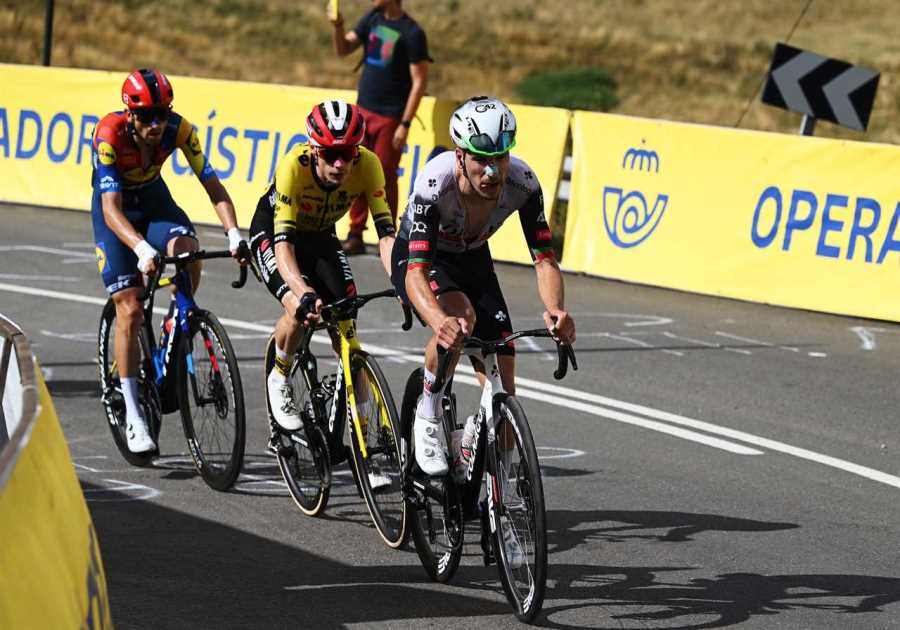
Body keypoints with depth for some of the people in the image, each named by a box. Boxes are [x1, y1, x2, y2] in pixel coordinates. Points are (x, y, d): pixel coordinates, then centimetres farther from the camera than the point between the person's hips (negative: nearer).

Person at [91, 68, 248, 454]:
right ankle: (133, 415, -5)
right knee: (130, 310, -12)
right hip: (114, 208, -3)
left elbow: (212, 184, -22)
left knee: (187, 252, -31)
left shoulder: (178, 129, -23)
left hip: (153, 198, 3)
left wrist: (233, 233, -38)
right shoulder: (110, 134, -32)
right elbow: (112, 208, -38)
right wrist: (142, 249, -54)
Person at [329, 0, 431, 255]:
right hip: (363, 110, 6)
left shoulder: (412, 33, -13)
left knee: (384, 177, -3)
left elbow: (419, 82, -13)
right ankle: (355, 235, 12)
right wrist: (338, 26, -10)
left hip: (390, 117, -6)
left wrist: (405, 124, -16)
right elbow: (343, 49, 11)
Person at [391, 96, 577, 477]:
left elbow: (544, 259, -28)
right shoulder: (435, 182, -38)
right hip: (417, 258, -4)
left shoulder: (522, 182, -28)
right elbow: (417, 272, -45)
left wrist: (555, 310, -50)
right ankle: (427, 417, -15)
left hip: (473, 260, 4)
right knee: (460, 314, -37)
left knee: (502, 385, -9)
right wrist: (441, 322, -65)